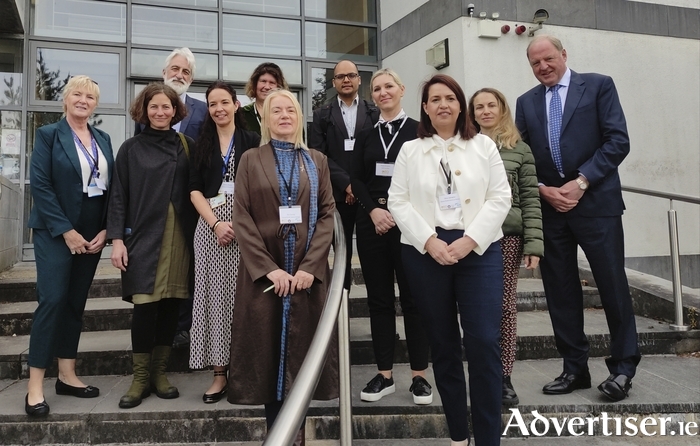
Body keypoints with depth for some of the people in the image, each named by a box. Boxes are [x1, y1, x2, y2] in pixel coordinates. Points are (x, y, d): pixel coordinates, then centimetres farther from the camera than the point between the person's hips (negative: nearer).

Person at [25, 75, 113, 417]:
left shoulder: (103, 139, 12)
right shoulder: (48, 134, -2)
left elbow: (110, 186, 9)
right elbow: (39, 185, -10)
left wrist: (105, 230, -2)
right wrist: (66, 230, -15)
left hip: (93, 233, 5)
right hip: (56, 232, -5)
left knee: (76, 302, 9)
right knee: (52, 300, -10)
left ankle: (67, 376, 17)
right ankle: (35, 386, -3)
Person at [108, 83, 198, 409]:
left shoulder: (187, 146, 8)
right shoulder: (132, 148, 5)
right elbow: (119, 196, 3)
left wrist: (198, 231, -1)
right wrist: (117, 238, -6)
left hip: (180, 236, 2)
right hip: (144, 235, -2)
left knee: (170, 304, 5)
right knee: (145, 304, -5)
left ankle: (160, 373, 18)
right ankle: (140, 379, 9)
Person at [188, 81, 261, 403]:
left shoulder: (252, 141, 6)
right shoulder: (201, 144, 12)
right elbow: (194, 190, 6)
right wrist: (216, 223, -9)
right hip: (211, 225, 2)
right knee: (215, 295, 0)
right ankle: (219, 372, 6)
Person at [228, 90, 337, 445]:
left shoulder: (317, 161, 10)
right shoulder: (251, 160, 6)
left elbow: (327, 214, 2)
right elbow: (241, 217, -2)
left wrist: (310, 266, -11)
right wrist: (268, 267, -13)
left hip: (308, 271, 1)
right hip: (262, 270, -1)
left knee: (303, 349, 4)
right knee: (268, 350, 3)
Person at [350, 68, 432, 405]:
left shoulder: (418, 131, 3)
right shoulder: (366, 136, 14)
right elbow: (356, 179, 8)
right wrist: (374, 210, -9)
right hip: (372, 222, 4)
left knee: (413, 298, 0)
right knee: (379, 299, 6)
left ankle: (419, 376, 10)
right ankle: (384, 375, 15)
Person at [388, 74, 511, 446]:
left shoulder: (484, 146, 8)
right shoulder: (410, 150, 9)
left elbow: (500, 198, 1)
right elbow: (398, 201, 2)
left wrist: (469, 240, -11)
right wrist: (430, 241, -11)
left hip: (479, 250, 0)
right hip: (425, 252, 1)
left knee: (484, 342, -7)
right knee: (442, 343, 7)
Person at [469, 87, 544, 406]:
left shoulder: (520, 150, 8)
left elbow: (530, 200, 3)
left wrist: (534, 244, -5)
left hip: (508, 236, 0)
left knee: (506, 307, 3)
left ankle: (504, 377, 14)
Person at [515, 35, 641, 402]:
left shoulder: (598, 85, 4)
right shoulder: (526, 102, 14)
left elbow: (618, 140, -5)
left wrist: (581, 182, -13)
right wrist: (542, 190, -7)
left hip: (596, 202, -3)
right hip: (548, 206, 4)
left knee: (613, 286, 0)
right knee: (560, 291, 6)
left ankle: (623, 367, 16)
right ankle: (575, 369, 18)